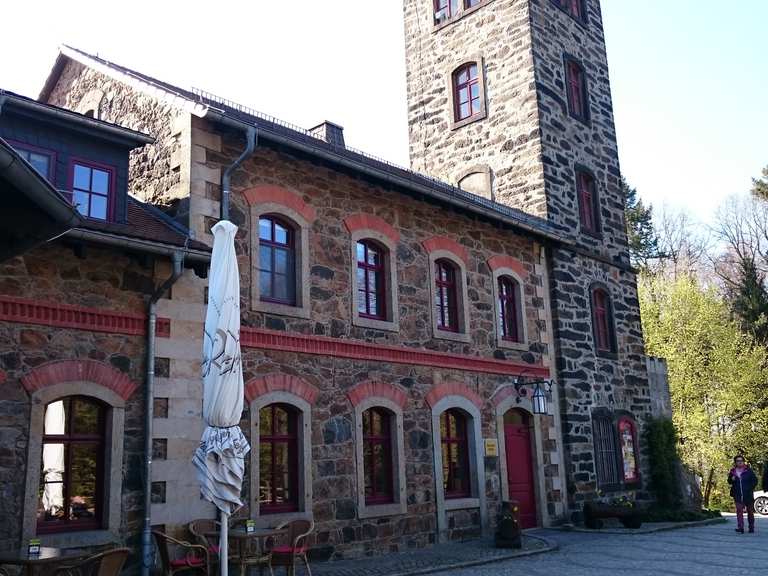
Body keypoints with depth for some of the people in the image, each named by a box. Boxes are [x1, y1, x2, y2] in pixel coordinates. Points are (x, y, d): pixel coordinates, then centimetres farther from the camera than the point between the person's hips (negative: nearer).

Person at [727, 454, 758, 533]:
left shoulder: (748, 470, -1)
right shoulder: (733, 471, 4)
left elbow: (755, 480, 3)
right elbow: (730, 482, 14)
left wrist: (750, 488, -6)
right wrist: (732, 479, -8)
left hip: (748, 495, -1)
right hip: (738, 495, 1)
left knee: (750, 511, 11)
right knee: (739, 510, -10)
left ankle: (751, 527, 25)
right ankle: (740, 528, -15)